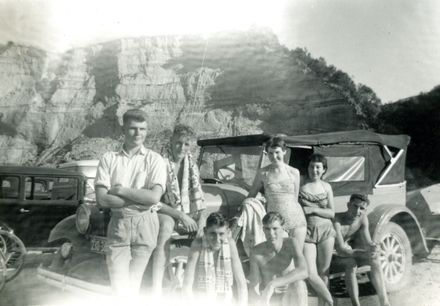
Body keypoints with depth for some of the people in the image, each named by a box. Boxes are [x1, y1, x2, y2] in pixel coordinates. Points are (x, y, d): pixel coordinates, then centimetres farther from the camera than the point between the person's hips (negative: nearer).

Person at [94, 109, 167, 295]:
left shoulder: (154, 159, 2)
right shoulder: (109, 159, 6)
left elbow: (154, 197, -10)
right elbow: (102, 199, -4)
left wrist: (121, 190, -8)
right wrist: (140, 200, -10)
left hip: (145, 224, -1)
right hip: (118, 223, 1)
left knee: (133, 284, 4)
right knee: (119, 285, -4)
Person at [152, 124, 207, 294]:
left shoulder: (191, 165, 7)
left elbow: (197, 197, 3)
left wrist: (202, 220, -14)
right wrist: (181, 216, -21)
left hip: (187, 213, 6)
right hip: (164, 212, -6)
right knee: (166, 226, -38)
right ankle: (156, 288, -43)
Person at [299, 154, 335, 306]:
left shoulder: (326, 187, 6)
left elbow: (331, 213, 2)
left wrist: (313, 209, -10)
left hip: (326, 231, 2)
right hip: (307, 232, -2)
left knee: (323, 272, 8)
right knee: (311, 275, -10)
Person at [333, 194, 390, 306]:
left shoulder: (363, 218, -11)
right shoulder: (337, 221, -31)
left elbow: (367, 242, -12)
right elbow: (341, 249, -37)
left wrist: (373, 247, -36)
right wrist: (363, 253, -49)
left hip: (349, 251, 6)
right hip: (334, 256, -6)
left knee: (374, 259, -13)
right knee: (351, 264, -32)